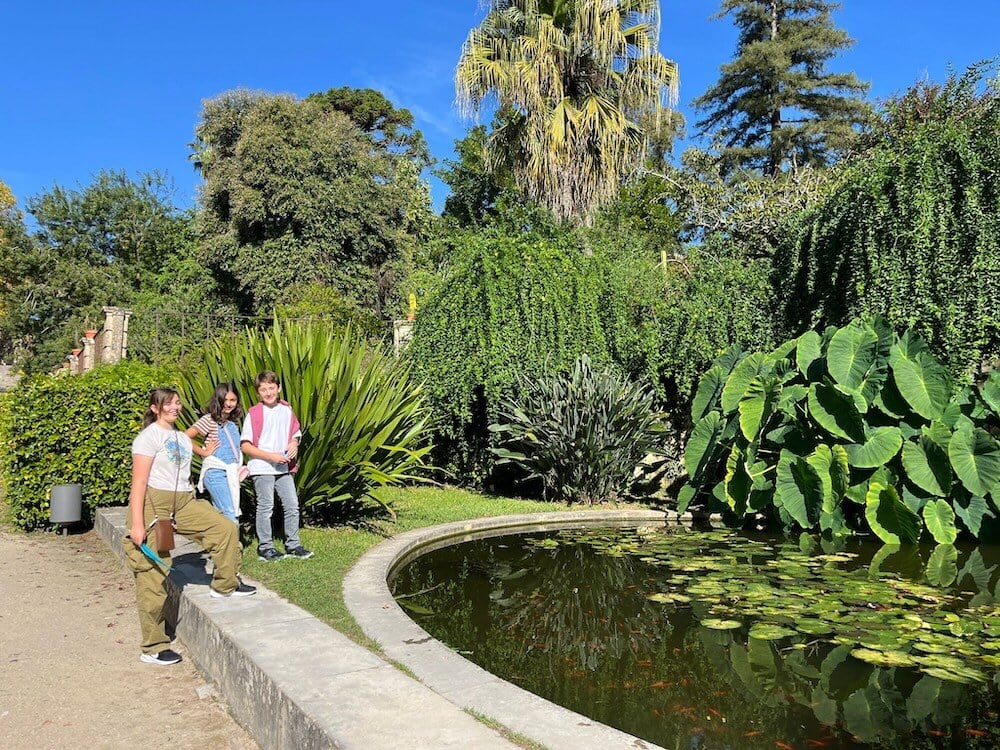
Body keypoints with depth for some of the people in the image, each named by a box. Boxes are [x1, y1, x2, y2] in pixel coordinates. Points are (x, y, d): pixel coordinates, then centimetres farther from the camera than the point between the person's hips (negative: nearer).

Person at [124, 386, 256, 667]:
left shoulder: (183, 438, 15)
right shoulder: (149, 436, -9)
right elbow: (139, 483, -14)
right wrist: (137, 525, -19)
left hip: (183, 503, 7)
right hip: (153, 504, -7)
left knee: (226, 527, -5)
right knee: (153, 576, -2)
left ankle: (225, 584, 18)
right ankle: (153, 648, 7)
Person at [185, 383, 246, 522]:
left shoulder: (233, 422, 12)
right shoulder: (209, 419, -8)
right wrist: (204, 452, -9)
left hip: (231, 474, 7)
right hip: (216, 473, -7)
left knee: (222, 516, 11)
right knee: (231, 517, -14)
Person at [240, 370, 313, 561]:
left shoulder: (287, 410, 6)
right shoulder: (254, 413, -8)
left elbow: (295, 433, 18)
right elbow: (245, 446, -10)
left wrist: (294, 444, -5)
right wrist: (271, 456, -17)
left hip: (283, 467, 5)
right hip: (262, 468, -4)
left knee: (292, 505, 5)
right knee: (265, 507, 2)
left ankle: (293, 545, 18)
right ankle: (265, 547, 15)